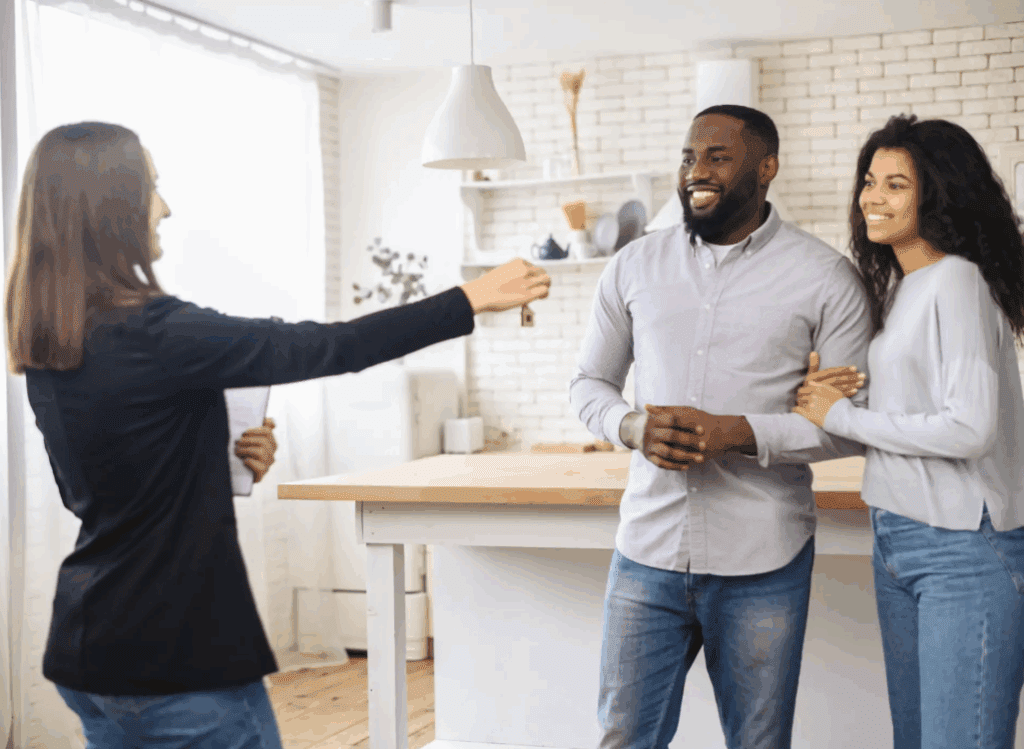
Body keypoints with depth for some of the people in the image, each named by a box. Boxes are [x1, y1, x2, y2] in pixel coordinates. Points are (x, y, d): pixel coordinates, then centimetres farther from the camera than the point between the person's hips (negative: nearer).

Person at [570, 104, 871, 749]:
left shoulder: (825, 277, -3)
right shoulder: (634, 267, 7)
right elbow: (590, 383, 14)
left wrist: (738, 433, -18)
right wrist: (633, 425, -10)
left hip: (762, 566, -2)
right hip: (648, 551, 3)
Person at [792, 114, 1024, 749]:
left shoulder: (958, 282, -14)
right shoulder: (895, 284, 13)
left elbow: (970, 428, -23)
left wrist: (841, 417, -14)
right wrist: (822, 391, 7)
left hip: (966, 552, -9)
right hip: (897, 543, 9)